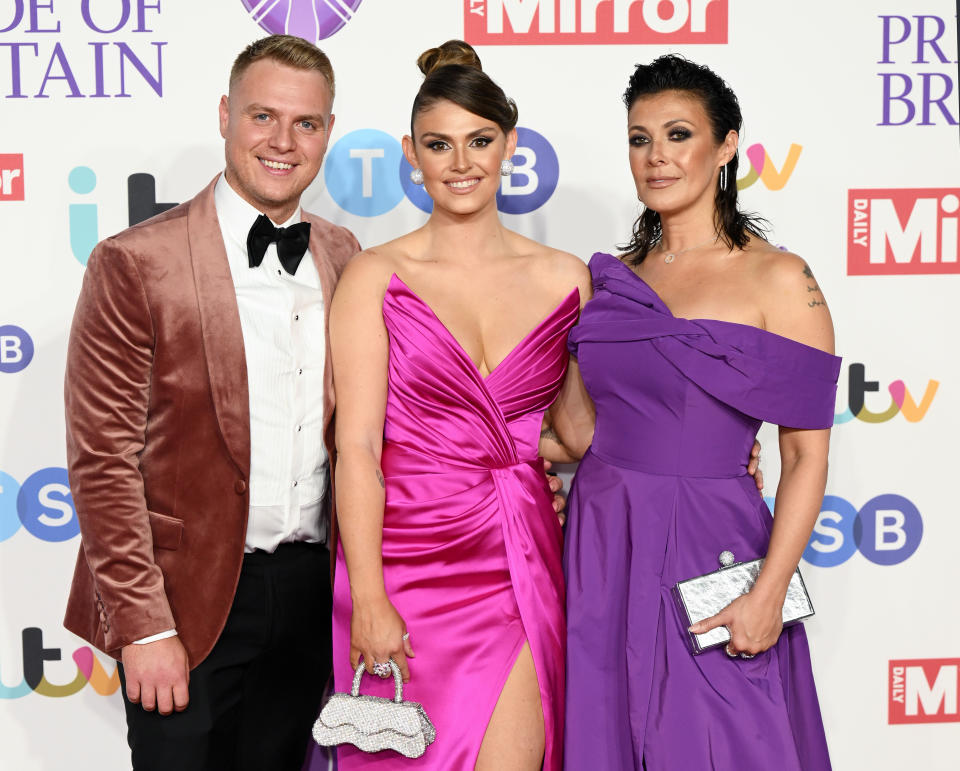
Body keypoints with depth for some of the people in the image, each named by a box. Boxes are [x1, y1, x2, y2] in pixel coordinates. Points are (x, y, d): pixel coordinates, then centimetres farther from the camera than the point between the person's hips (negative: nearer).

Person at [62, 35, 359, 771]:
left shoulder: (344, 258, 7)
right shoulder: (137, 263, -9)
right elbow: (102, 459, -11)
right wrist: (144, 625, -14)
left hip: (311, 593, 5)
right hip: (189, 601, -4)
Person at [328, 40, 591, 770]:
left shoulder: (565, 278, 6)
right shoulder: (375, 277, -2)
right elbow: (357, 444, -8)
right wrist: (368, 600, -13)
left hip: (522, 565, 2)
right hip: (408, 563, -1)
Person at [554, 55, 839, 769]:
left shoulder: (779, 280, -7)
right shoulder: (612, 278, 8)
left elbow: (806, 454, -10)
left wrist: (769, 592, -16)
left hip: (707, 549, -4)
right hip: (601, 546, 5)